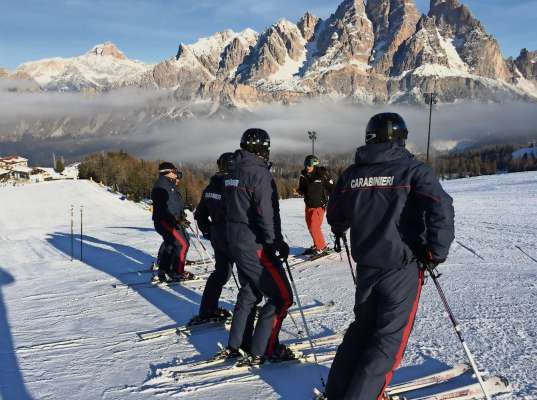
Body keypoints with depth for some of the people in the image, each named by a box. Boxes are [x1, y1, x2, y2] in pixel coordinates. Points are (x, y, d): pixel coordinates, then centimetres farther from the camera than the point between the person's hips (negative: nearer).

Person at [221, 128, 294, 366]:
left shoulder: (236, 172, 11)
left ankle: (236, 345, 27)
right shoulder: (259, 173, -17)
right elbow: (267, 214, -23)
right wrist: (279, 244, -16)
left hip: (236, 242, 10)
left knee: (250, 292, 21)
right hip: (256, 246, -10)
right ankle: (259, 352, 1)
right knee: (281, 297, -2)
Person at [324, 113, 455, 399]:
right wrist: (437, 252, -10)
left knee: (362, 326, 22)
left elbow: (334, 212, 18)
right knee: (390, 337, 6)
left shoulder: (352, 173, 5)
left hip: (365, 265, 5)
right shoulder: (413, 170, -9)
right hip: (402, 266, -5)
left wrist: (340, 231, 40)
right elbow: (441, 209, -22)